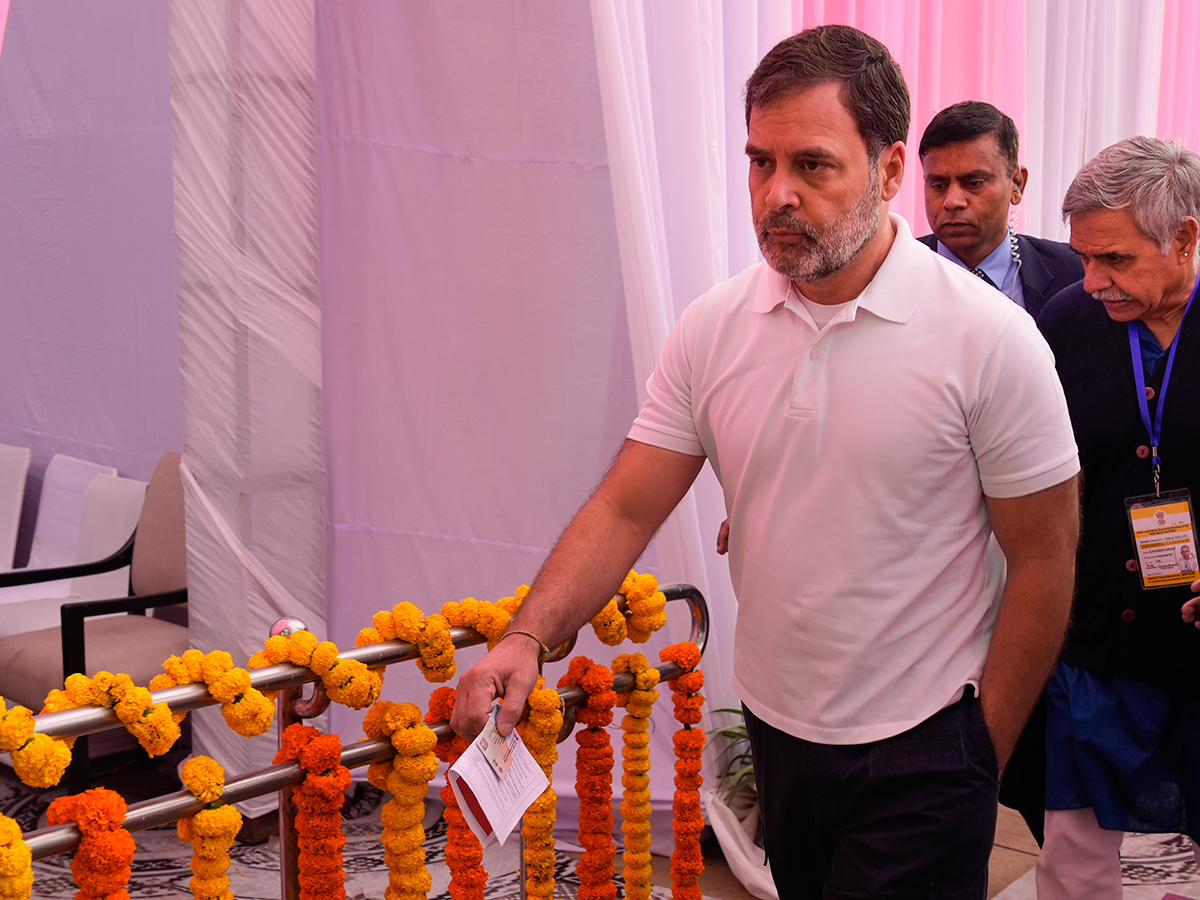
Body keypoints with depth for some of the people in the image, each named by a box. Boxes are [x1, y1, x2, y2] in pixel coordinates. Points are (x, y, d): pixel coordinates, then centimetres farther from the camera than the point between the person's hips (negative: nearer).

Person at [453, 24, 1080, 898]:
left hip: (919, 755, -4)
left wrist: (982, 758, -6)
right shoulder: (713, 328, -4)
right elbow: (624, 511, -2)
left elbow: (1043, 561, -8)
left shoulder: (989, 338, -15)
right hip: (773, 727, 5)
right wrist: (526, 638, -18)